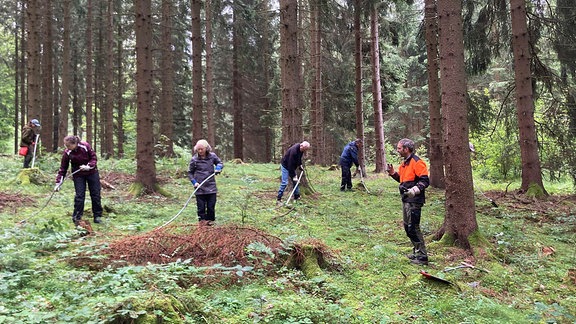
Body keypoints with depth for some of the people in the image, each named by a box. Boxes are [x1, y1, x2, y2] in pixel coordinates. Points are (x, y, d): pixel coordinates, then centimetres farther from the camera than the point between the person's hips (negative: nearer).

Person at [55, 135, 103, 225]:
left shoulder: (85, 146, -18)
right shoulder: (67, 153, -14)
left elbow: (94, 158, -8)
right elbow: (63, 168, -9)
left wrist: (89, 166, -26)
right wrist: (58, 182, -14)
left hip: (92, 172, 0)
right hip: (78, 175, 0)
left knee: (95, 194, 4)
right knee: (79, 196, -7)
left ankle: (97, 216, 15)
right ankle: (76, 218, 2)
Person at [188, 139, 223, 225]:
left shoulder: (212, 156, 0)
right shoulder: (194, 159, -4)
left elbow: (220, 163, 15)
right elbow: (190, 172, 5)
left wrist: (218, 168, -7)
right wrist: (194, 182, -8)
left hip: (211, 186, 1)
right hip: (200, 188, -1)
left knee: (211, 206, 7)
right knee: (201, 206, 4)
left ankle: (210, 220, 22)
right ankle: (202, 220, 17)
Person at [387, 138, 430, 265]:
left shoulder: (417, 162, -14)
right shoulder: (404, 163, 15)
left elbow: (425, 181, -19)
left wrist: (415, 190, -32)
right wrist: (394, 174, 8)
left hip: (414, 201, -10)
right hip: (406, 200, 10)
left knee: (413, 228, -8)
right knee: (407, 227, 16)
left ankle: (422, 257, 0)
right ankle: (417, 251, 27)